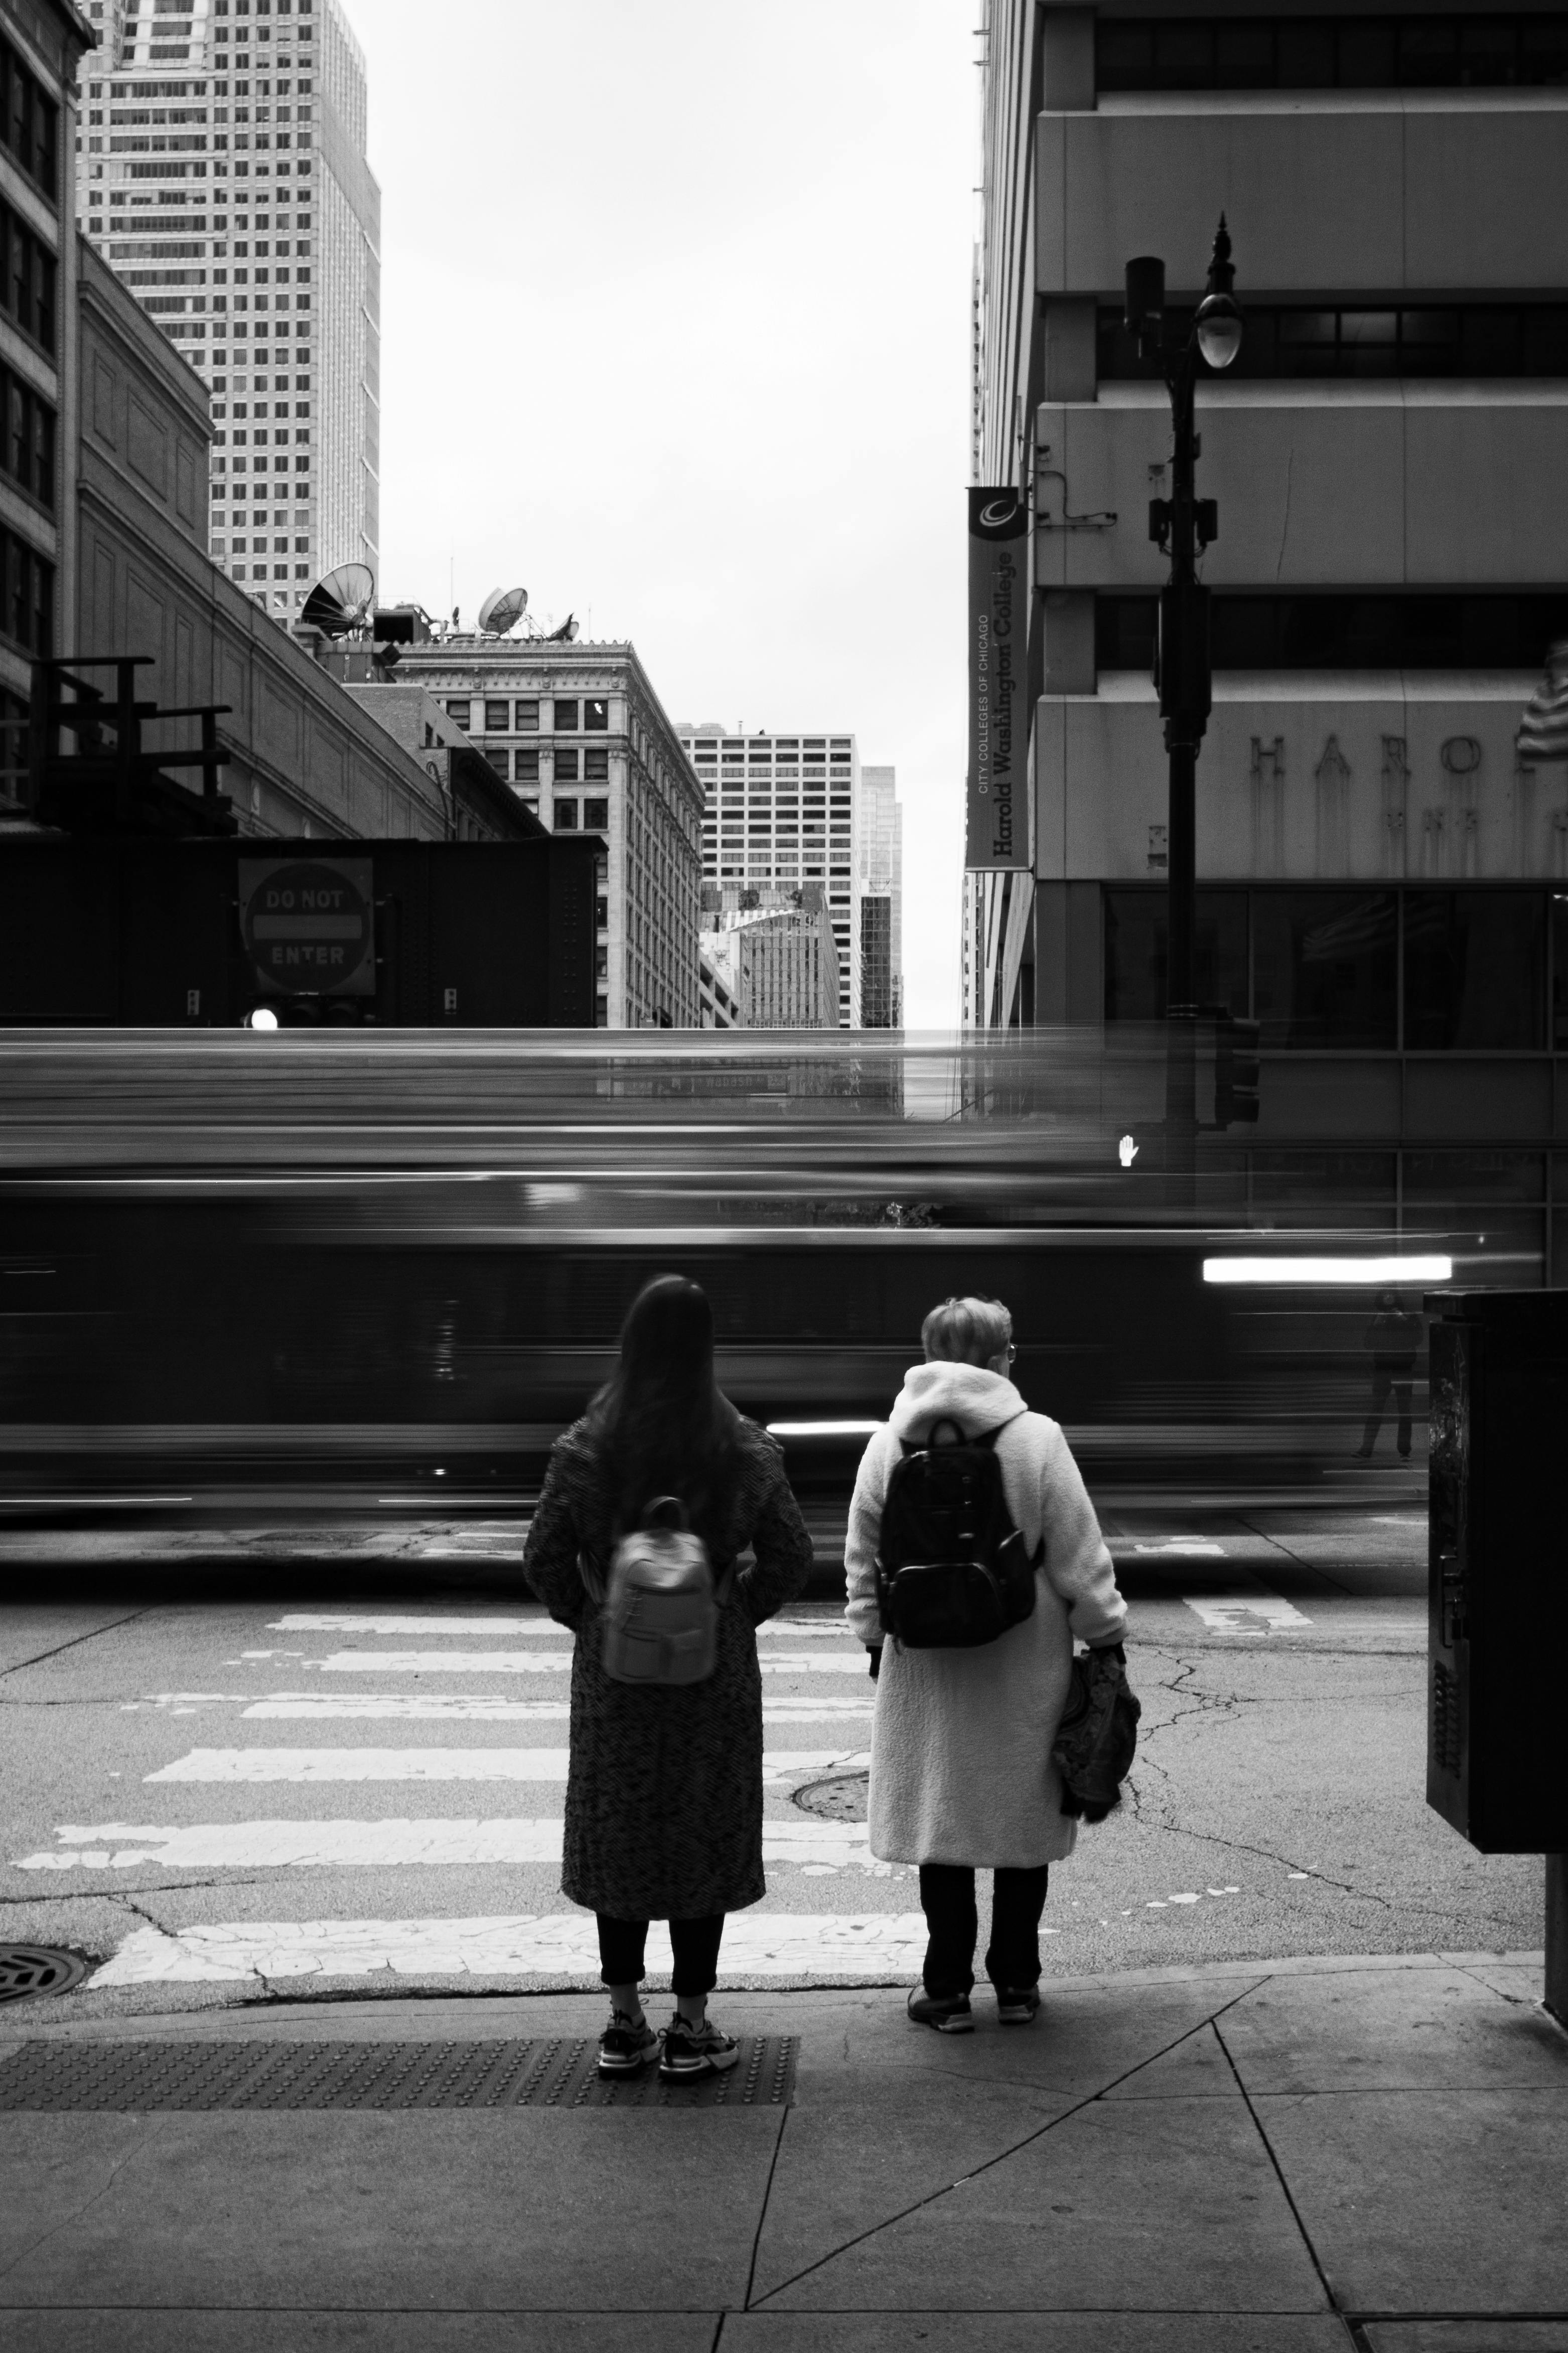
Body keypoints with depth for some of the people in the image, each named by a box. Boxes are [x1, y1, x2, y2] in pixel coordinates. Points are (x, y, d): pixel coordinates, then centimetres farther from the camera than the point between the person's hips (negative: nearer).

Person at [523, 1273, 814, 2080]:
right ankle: (690, 2027, 12)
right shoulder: (744, 1450, -7)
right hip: (714, 1669, -1)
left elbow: (543, 1559, -6)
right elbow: (792, 1558, -5)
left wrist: (588, 1619, 8)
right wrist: (735, 1613, 7)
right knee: (705, 1836, 8)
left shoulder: (584, 1448, -6)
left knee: (618, 1834, 12)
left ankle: (624, 2023, 18)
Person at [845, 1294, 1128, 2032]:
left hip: (925, 1667, 2)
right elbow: (1079, 1555, -7)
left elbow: (864, 1560, 4)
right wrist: (1105, 1635, 5)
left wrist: (874, 1638, 16)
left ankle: (947, 1989, 14)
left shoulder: (889, 1445, -3)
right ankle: (1016, 1983, 21)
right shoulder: (1037, 1439, -11)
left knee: (939, 1820, 9)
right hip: (1025, 1666, -1)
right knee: (1024, 1821, 12)